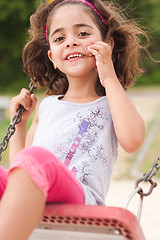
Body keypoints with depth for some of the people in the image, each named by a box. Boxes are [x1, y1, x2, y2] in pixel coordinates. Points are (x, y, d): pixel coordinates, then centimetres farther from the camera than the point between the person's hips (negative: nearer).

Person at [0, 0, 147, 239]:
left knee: (36, 157, -35)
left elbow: (132, 141, -8)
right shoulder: (46, 107, 30)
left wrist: (110, 78, 2)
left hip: (79, 197, -4)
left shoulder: (111, 103, 18)